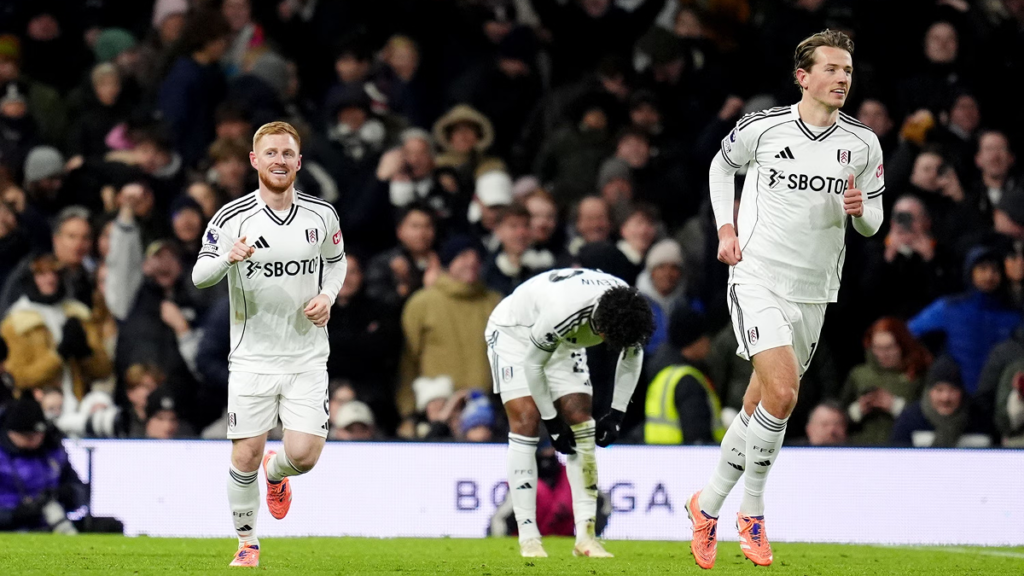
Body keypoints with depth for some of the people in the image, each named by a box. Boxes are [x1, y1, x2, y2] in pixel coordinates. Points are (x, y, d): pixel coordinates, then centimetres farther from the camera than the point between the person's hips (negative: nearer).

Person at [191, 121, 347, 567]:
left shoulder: (321, 215, 1)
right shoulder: (233, 218, -6)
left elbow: (336, 260, 19)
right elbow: (199, 276, -8)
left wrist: (327, 296, -1)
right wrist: (228, 257, -29)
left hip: (307, 357, 1)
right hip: (252, 358, -1)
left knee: (304, 455, -8)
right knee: (246, 456, -4)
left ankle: (275, 474, 30)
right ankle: (247, 543, 18)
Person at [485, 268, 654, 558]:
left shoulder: (630, 312, -24)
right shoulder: (561, 314, -43)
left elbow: (632, 355, -2)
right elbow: (533, 364, -27)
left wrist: (617, 414, -6)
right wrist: (552, 421, -20)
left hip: (563, 342, 6)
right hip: (513, 331, -6)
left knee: (580, 420, -6)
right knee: (526, 420, -17)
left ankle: (585, 535, -7)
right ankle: (528, 537, -15)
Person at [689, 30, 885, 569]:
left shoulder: (863, 144, 1)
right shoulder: (761, 127, -6)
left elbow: (872, 222, 10)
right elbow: (722, 164, 14)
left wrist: (860, 210, -13)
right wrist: (726, 226, 4)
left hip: (813, 291, 4)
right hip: (758, 278, -4)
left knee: (760, 405, 9)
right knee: (782, 392, -21)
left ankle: (711, 504, 22)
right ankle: (752, 511, -7)